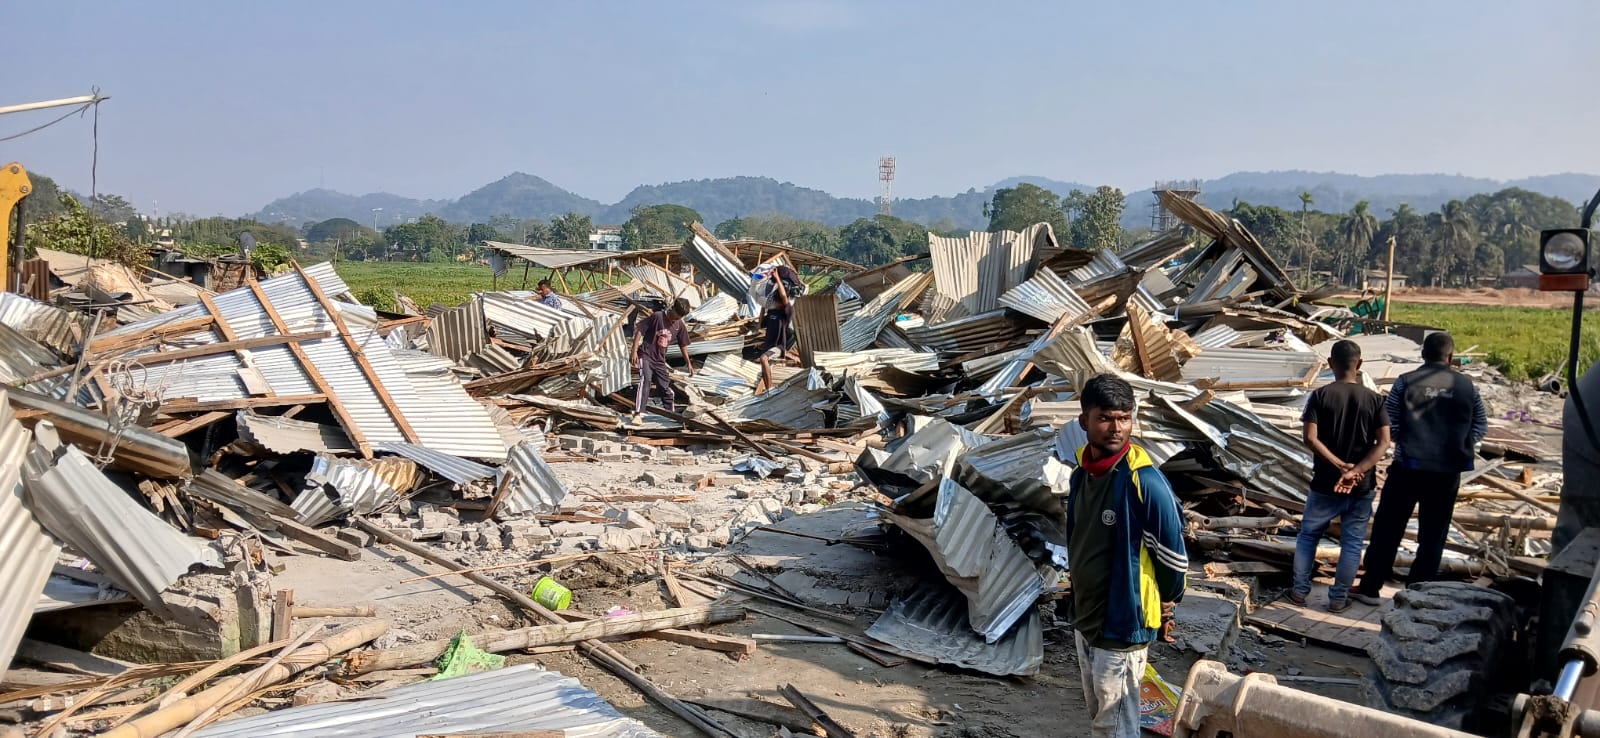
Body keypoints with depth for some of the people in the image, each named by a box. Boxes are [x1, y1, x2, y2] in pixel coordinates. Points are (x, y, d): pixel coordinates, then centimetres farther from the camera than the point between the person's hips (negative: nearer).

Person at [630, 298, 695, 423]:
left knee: (666, 387, 9)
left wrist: (688, 363, 17)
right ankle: (638, 414, -30)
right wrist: (634, 351, -18)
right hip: (646, 355, -6)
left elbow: (683, 345, 14)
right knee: (645, 380, -25)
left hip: (660, 360, 6)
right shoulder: (657, 316, -14)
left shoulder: (679, 325, 2)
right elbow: (639, 330, -13)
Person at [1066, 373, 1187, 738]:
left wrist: (1164, 608, 0)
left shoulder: (1145, 482, -22)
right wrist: (1081, 601, 17)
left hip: (1122, 624, -7)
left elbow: (1174, 555, -14)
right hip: (1085, 618, 7)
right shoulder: (1081, 474, 1)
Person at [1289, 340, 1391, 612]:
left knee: (1308, 535, 16)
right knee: (1352, 543, 11)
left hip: (1325, 483, -1)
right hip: (1362, 486, 1)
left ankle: (1300, 590, 20)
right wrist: (1355, 471, -18)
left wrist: (1340, 465, -15)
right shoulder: (1374, 399, -3)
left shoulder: (1320, 396, -8)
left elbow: (1311, 439, -17)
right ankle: (1339, 598, 16)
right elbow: (1383, 443, -11)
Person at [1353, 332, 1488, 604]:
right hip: (1447, 471, 2)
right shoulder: (1466, 385, 0)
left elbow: (1387, 425, -5)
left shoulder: (1406, 382, -6)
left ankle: (1371, 587, 12)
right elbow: (1481, 427, 7)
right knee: (1433, 535, 12)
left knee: (1387, 528, 8)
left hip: (1408, 467, -1)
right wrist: (1456, 446, 15)